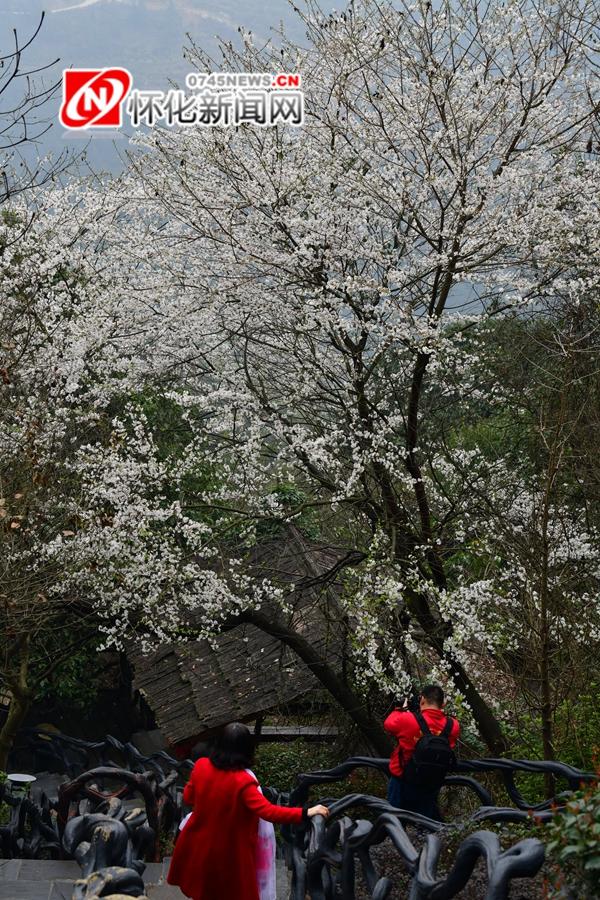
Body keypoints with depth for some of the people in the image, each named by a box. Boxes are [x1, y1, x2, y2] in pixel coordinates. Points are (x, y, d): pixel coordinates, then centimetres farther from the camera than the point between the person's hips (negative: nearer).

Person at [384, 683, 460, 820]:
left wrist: (402, 710, 12)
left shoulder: (406, 720, -26)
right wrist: (440, 712, 6)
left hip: (403, 782, -3)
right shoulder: (452, 726, -17)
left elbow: (388, 724, -4)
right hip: (431, 786, 3)